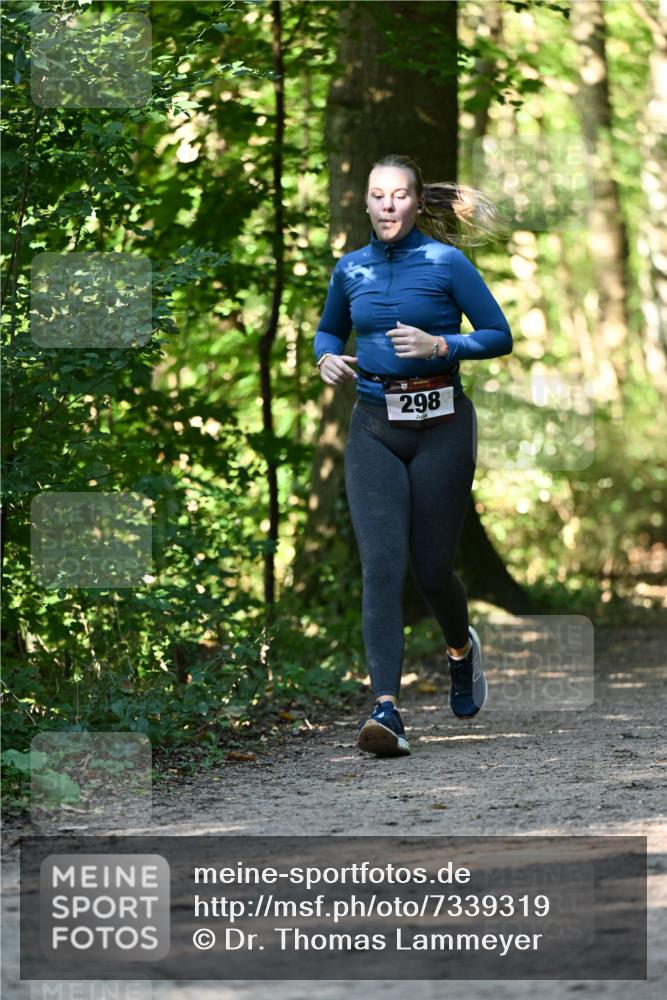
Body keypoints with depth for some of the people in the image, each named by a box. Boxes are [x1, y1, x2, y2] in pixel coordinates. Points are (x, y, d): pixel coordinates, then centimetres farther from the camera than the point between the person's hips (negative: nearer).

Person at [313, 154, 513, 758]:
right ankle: (386, 709, -20)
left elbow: (499, 335, -2)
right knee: (381, 564, -12)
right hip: (373, 429, 3)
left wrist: (440, 346, -17)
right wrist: (326, 358, 3)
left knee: (432, 568, 3)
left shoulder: (446, 262, -4)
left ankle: (462, 647, 39)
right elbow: (329, 329, 25)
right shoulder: (350, 271, 8)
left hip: (439, 425, -2)